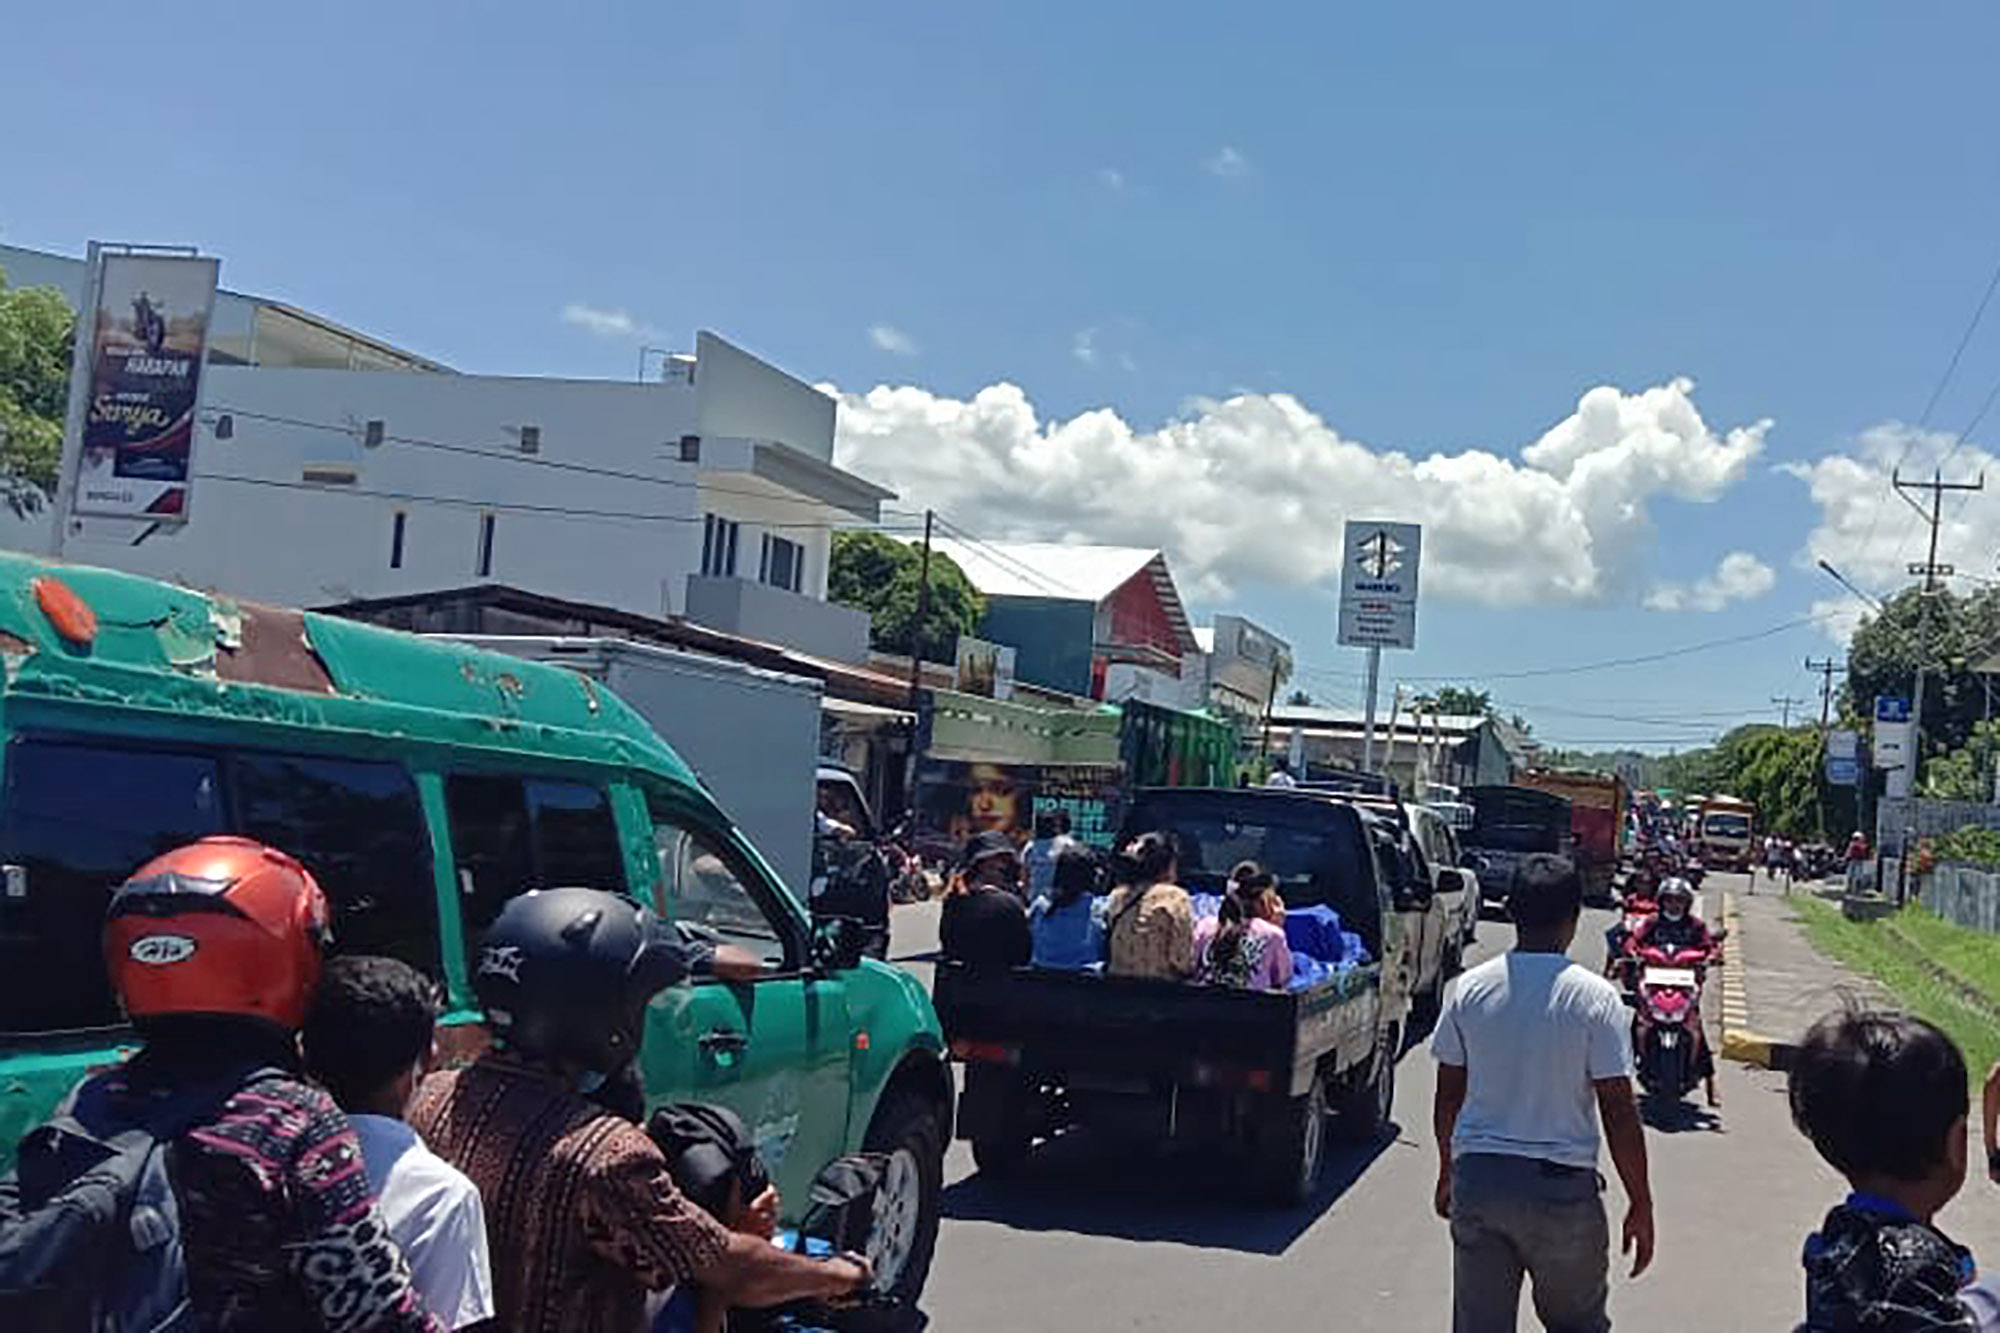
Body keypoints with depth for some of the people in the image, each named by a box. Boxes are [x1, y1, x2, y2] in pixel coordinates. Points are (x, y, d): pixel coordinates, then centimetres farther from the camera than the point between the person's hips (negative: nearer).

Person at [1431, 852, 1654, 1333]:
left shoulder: (1469, 989, 0)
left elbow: (1448, 1096, 7)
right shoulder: (1595, 998, -10)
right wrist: (1640, 1204, 0)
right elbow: (1619, 1113, -10)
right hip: (1561, 1185, -3)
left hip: (1476, 1179, 3)